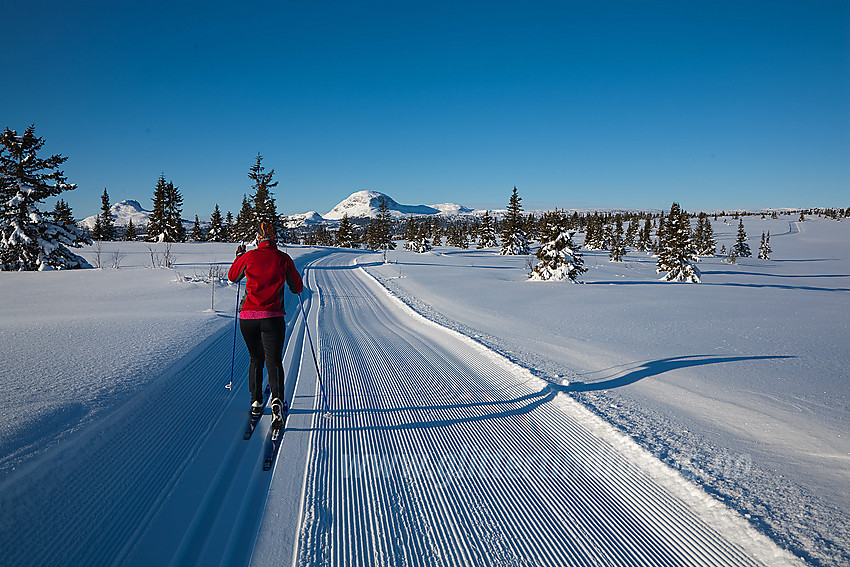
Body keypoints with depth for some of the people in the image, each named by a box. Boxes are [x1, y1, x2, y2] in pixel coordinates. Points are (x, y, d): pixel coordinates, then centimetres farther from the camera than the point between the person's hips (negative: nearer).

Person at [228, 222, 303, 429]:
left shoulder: (249, 256, 3)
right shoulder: (283, 258, 2)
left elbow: (232, 276, 22)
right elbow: (297, 288, 10)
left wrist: (239, 256, 37)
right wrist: (294, 281, 32)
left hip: (247, 317, 2)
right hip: (272, 317, -2)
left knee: (256, 360, 18)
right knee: (274, 361, -1)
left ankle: (256, 402, 23)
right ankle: (277, 400, -23)